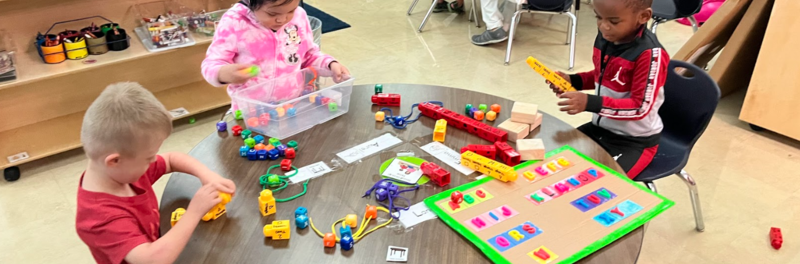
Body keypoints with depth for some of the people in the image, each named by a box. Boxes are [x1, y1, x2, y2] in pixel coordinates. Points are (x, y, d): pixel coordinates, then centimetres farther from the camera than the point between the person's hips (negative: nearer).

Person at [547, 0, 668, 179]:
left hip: (635, 139, -7)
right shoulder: (605, 37, -4)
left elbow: (641, 107, -26)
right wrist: (573, 80, -4)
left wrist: (590, 103, -35)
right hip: (600, 127, 7)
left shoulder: (650, 55, -26)